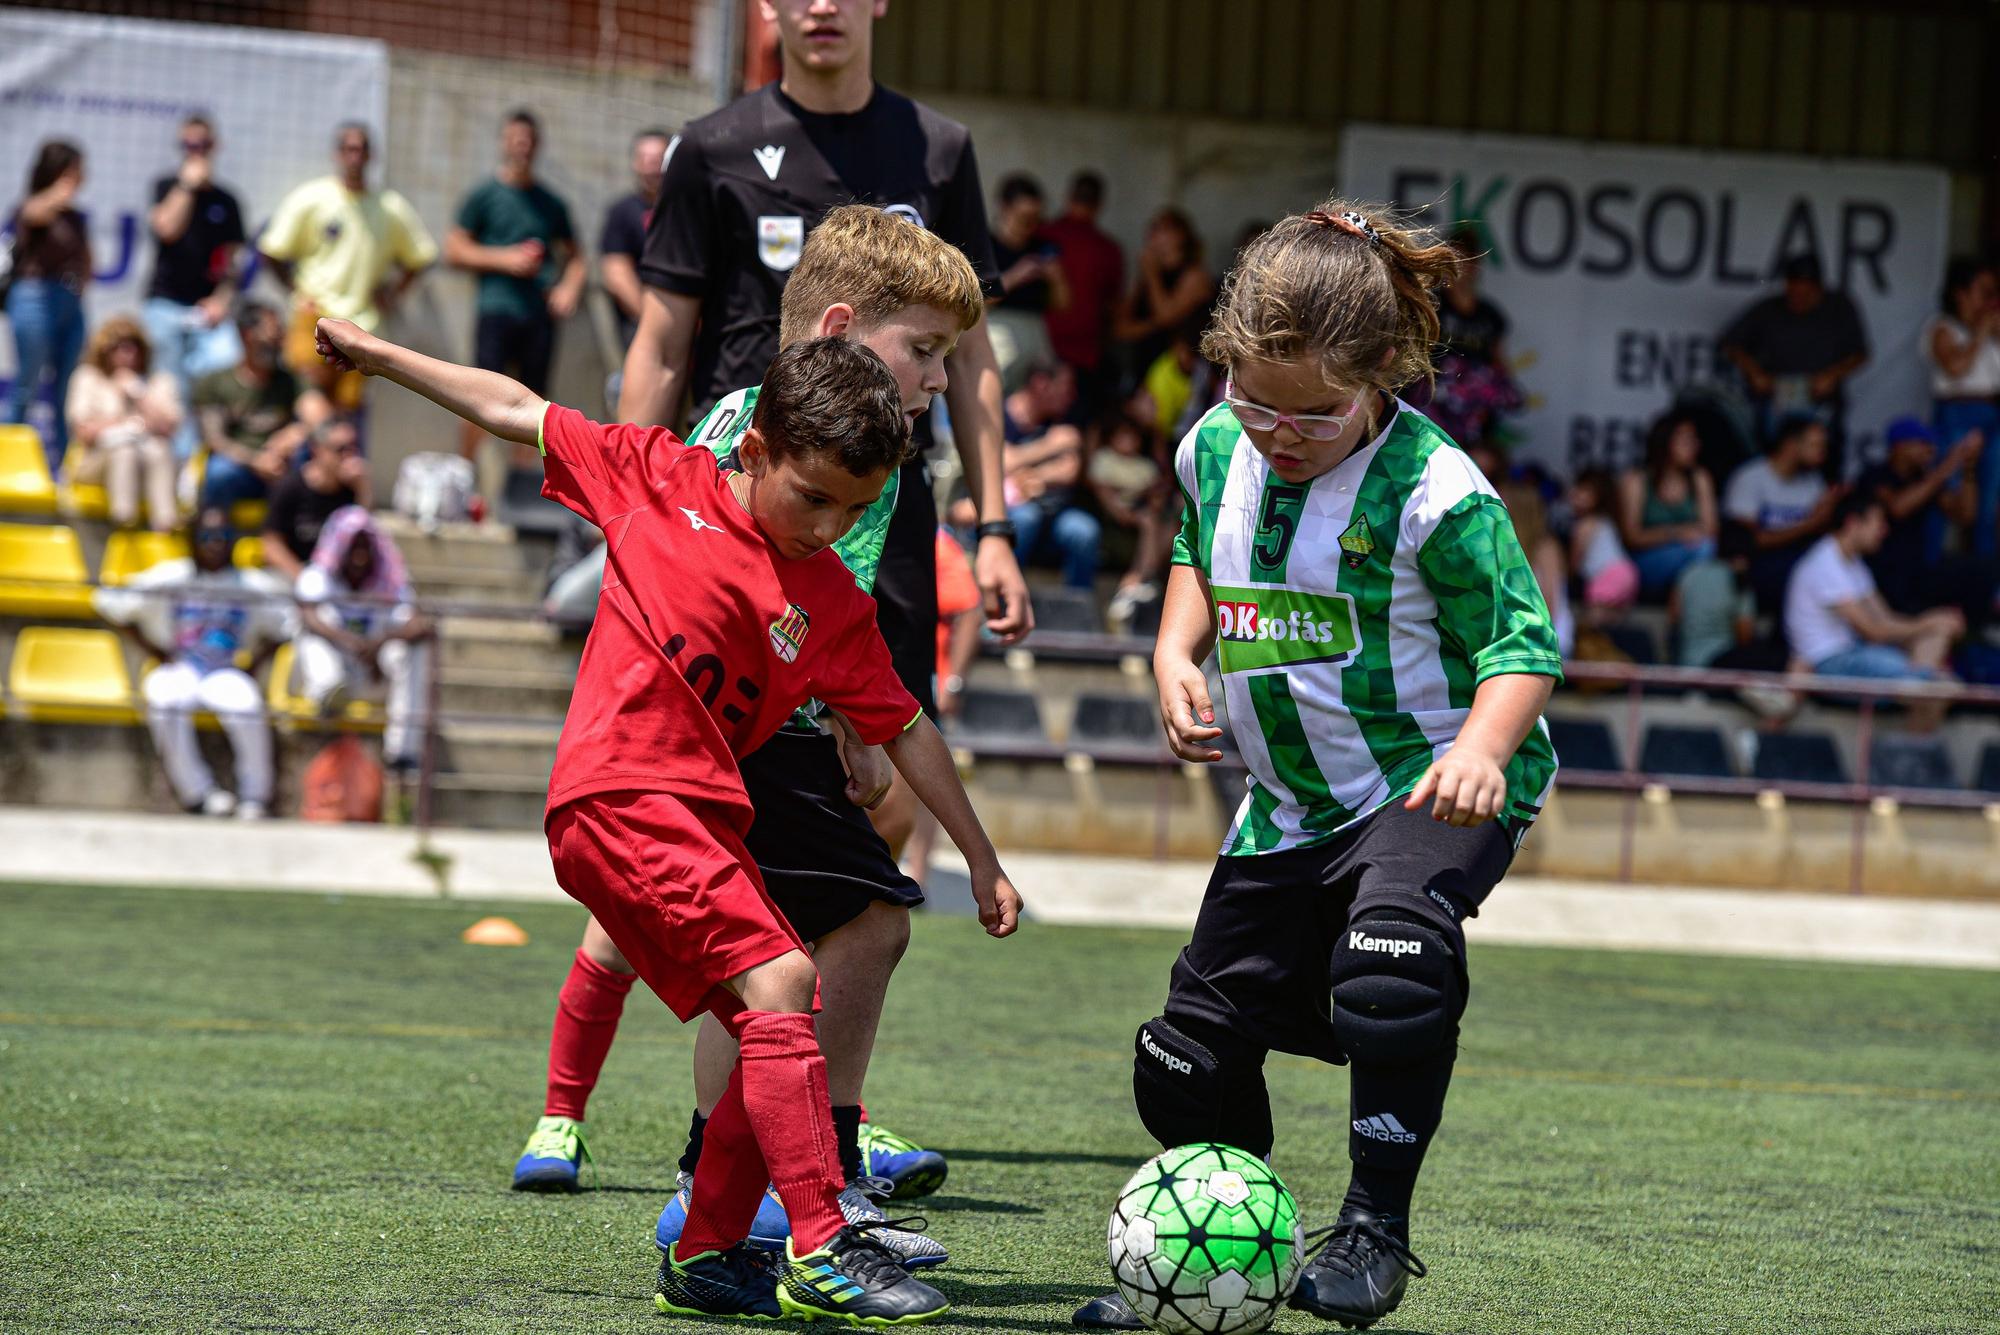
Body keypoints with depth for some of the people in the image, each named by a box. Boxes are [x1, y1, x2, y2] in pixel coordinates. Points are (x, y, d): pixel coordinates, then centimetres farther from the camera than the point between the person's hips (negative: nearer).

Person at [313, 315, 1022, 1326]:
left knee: (786, 1025, 0)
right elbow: (518, 414, 12)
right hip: (617, 796, -6)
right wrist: (377, 355, 16)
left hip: (703, 820, 6)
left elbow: (904, 730, 18)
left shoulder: (833, 605, 11)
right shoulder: (660, 477, 3)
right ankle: (821, 1247, -24)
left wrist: (982, 859, 19)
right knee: (780, 982, -20)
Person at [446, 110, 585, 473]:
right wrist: (504, 259, -9)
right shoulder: (485, 195, 4)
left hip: (540, 314, 4)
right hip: (497, 310, -4)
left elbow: (574, 256, 23)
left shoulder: (551, 203, 15)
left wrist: (569, 287, 3)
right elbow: (454, 251, 1)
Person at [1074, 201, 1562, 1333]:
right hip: (1292, 803, 7)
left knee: (1394, 957, -36)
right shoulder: (1217, 450, -2)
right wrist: (1176, 655, 2)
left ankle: (1376, 1229, -20)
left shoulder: (1432, 488, -20)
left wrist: (1482, 747, -34)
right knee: (1197, 1047, 9)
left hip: (1431, 783, -6)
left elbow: (1521, 640, -15)